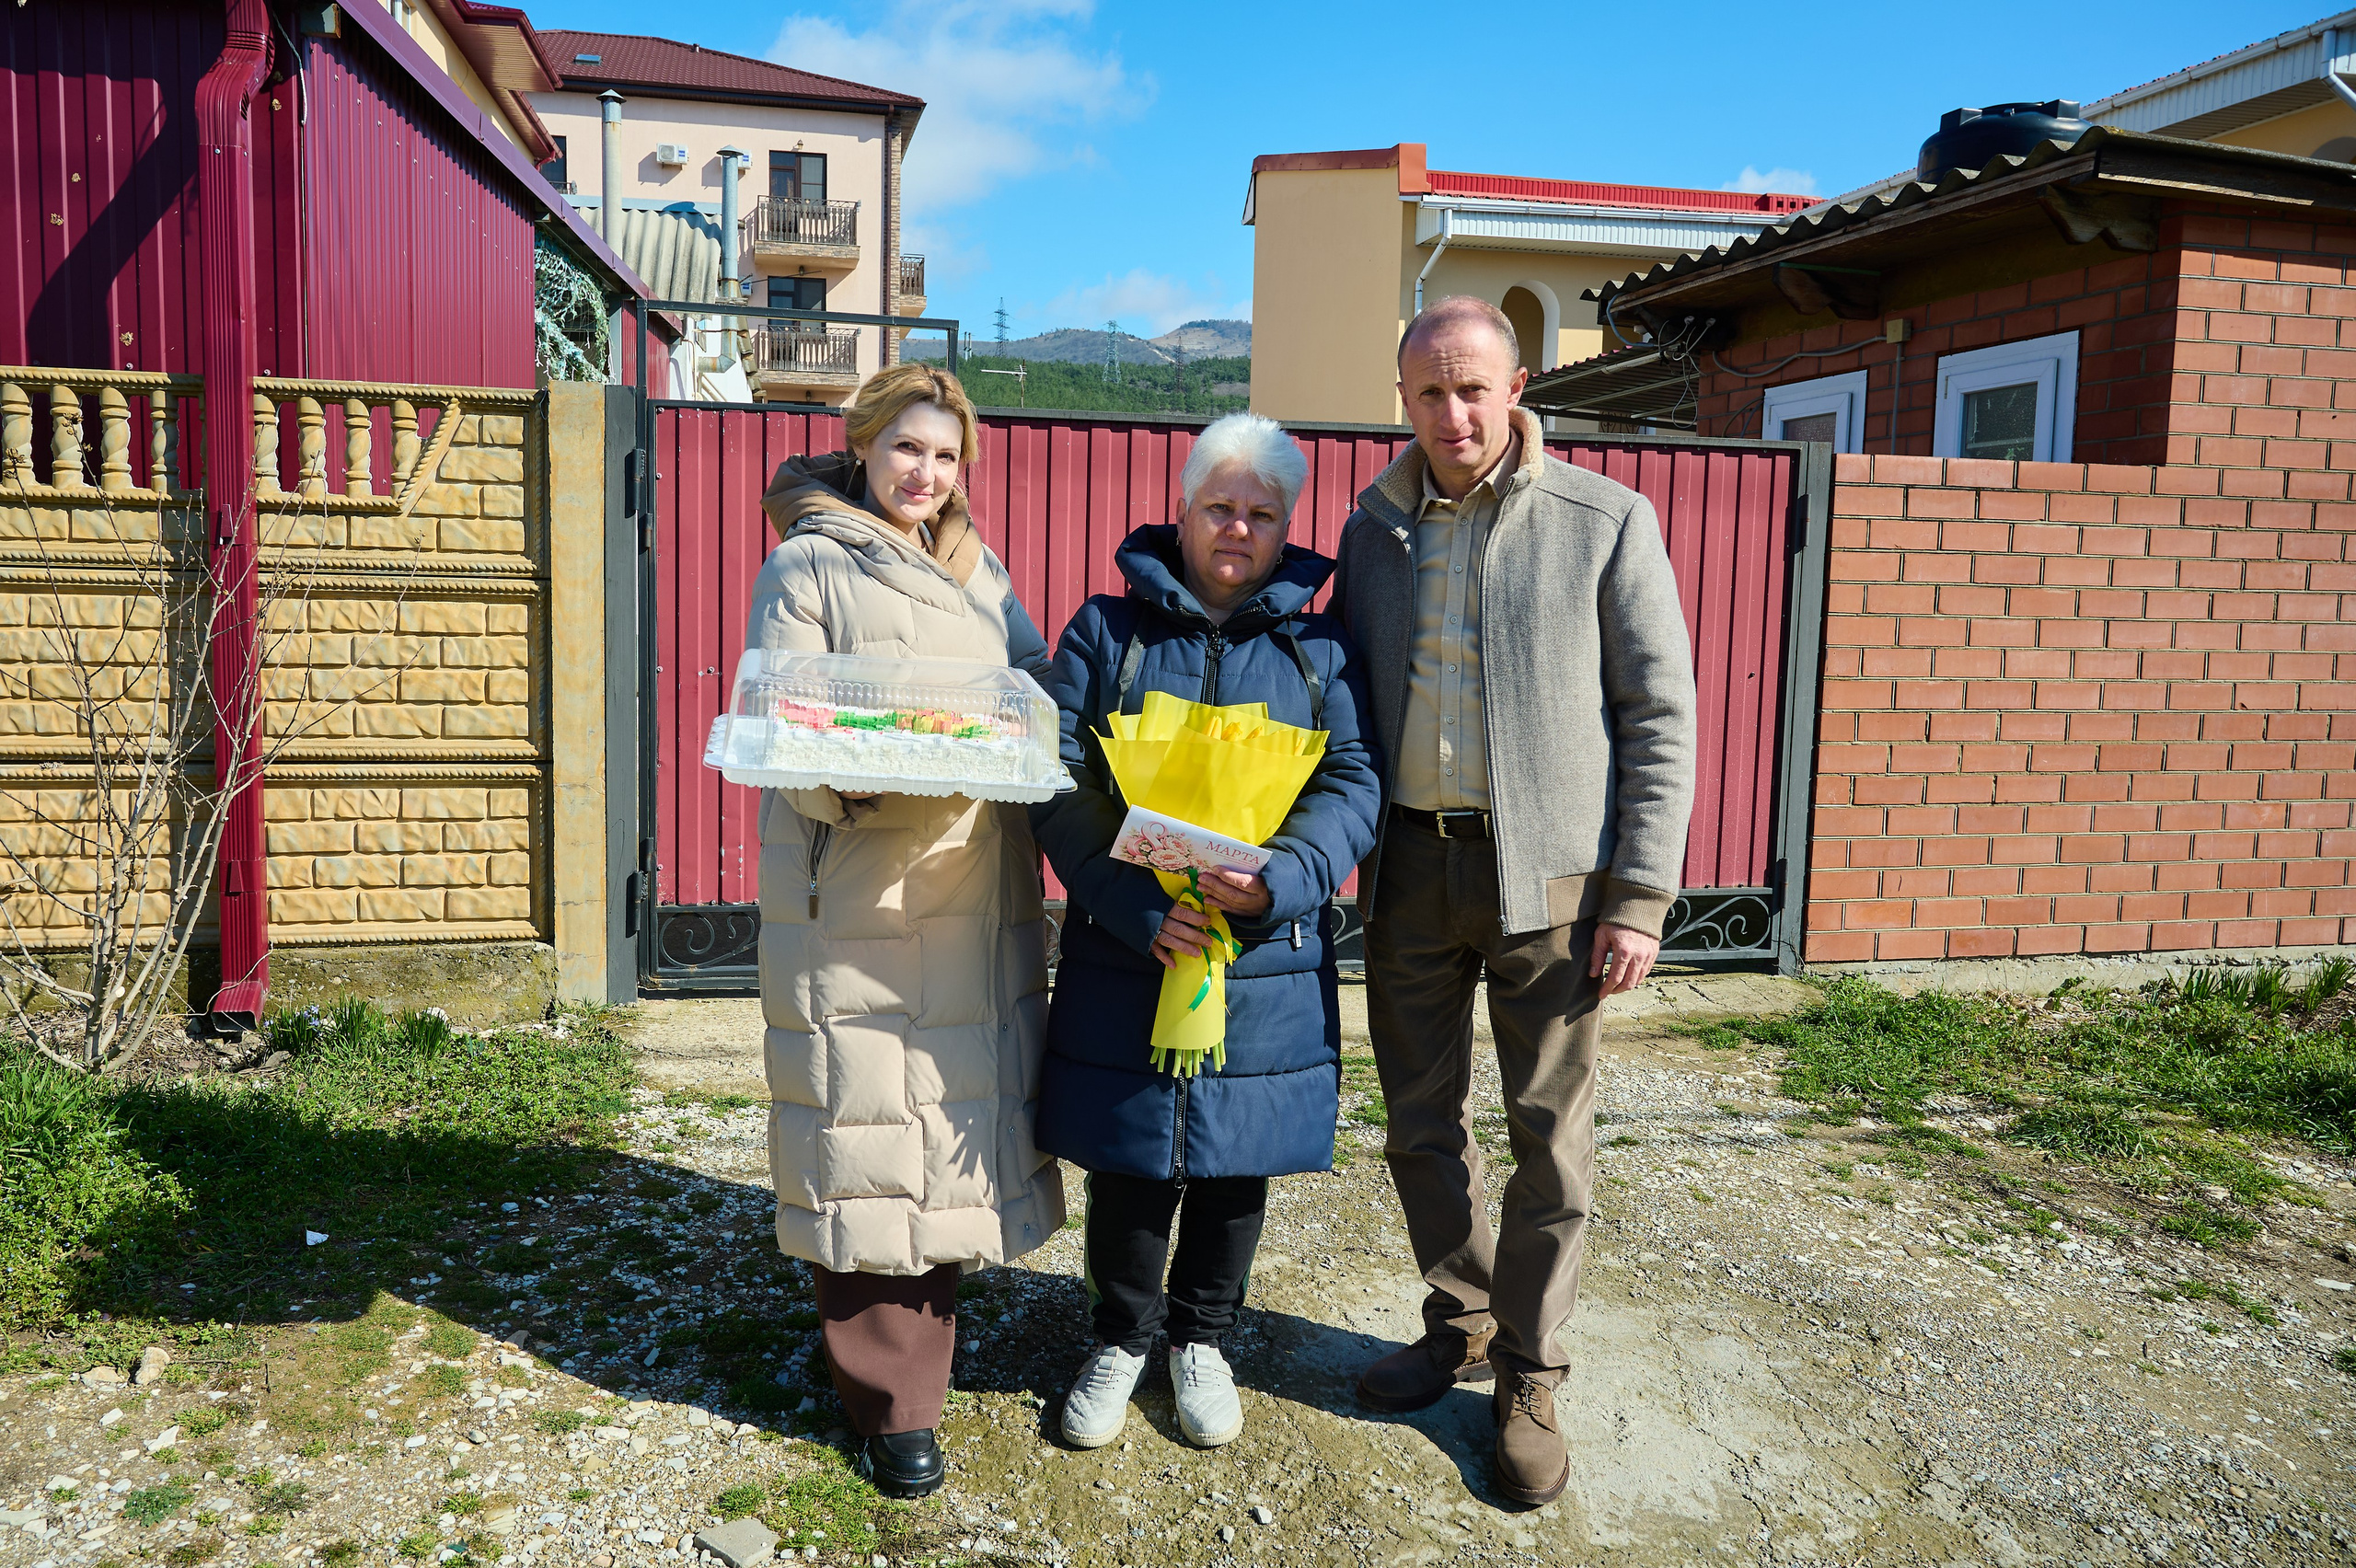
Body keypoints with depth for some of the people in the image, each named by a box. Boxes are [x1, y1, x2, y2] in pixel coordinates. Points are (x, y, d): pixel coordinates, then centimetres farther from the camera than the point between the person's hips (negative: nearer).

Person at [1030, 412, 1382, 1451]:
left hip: (1267, 960, 1)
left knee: (1237, 1164, 13)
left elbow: (1351, 783, -4)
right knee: (1126, 1160, 10)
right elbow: (1060, 782, -6)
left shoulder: (1320, 648, 7)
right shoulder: (1106, 631, 3)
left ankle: (1201, 1338, 37)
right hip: (1122, 953, -1)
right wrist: (1129, 903, -20)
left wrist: (1282, 879, -23)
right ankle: (1122, 1337, 34)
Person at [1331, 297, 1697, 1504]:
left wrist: (1641, 898, -10)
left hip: (1544, 869, -4)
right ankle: (1462, 1320, 35)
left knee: (1549, 1138, 6)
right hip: (1408, 863, 4)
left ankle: (1526, 1374, 24)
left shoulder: (1605, 522, -5)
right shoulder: (1374, 525, 7)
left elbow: (1661, 717, -5)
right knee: (1418, 1121, 14)